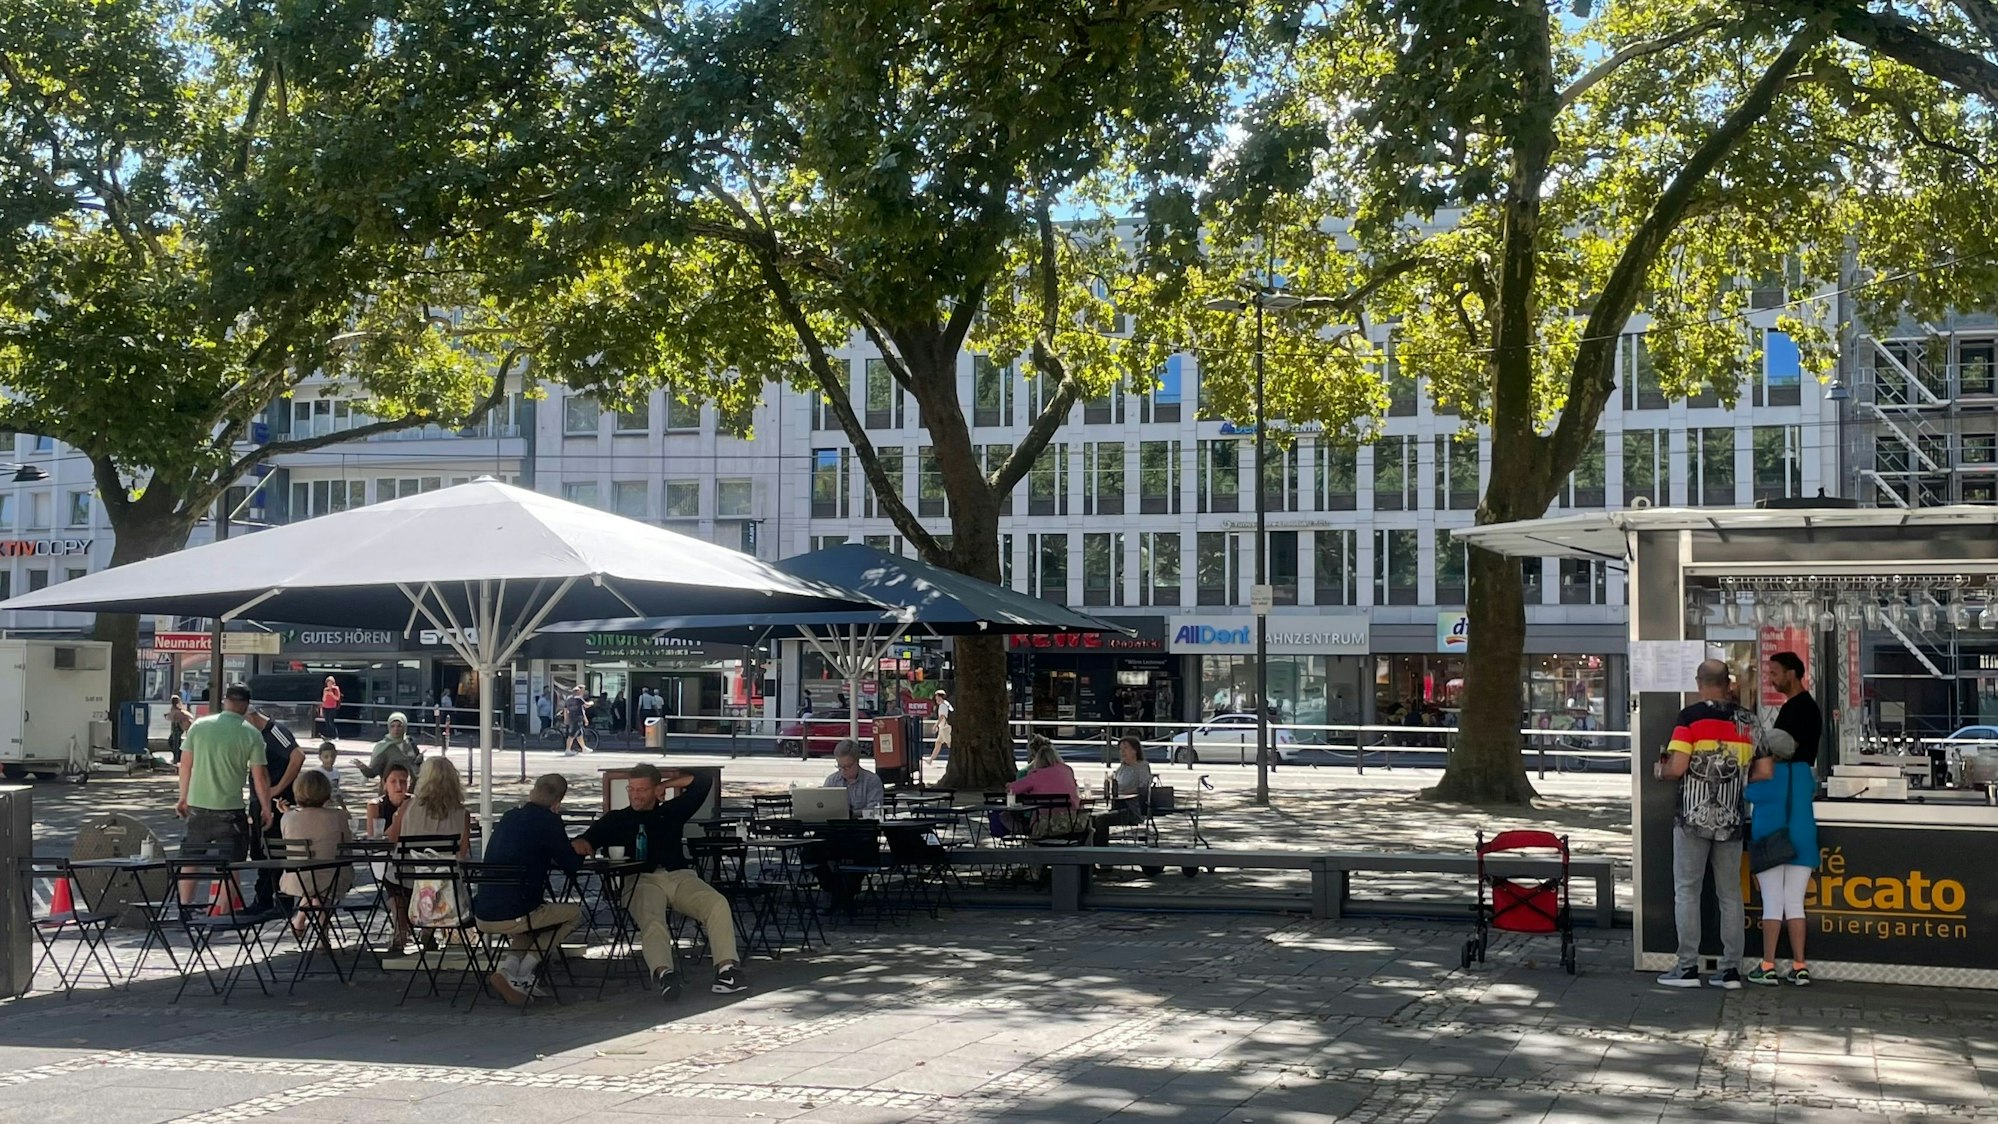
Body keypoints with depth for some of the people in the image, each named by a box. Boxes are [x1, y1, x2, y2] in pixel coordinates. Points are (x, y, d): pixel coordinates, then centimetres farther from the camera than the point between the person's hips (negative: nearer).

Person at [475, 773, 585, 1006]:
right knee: (574, 913, 15)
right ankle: (524, 973, 5)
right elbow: (571, 863, -3)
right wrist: (579, 854, 21)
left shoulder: (509, 818, 15)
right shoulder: (548, 821, -7)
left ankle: (507, 966, 10)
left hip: (482, 916, 7)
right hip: (512, 917, -7)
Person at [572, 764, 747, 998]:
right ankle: (663, 973, -64)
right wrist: (581, 845, -15)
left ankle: (726, 969, -42)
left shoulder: (670, 812, 26)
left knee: (718, 904, -29)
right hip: (641, 881, -2)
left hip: (679, 876, 2)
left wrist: (666, 784, 22)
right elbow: (588, 839, 9)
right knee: (651, 919, -38)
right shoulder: (616, 819, 23)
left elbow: (702, 783, 27)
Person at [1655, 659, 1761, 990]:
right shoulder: (1746, 721, 5)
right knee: (1730, 894, 9)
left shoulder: (1690, 717, -10)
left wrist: (1660, 771, 4)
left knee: (1687, 892, 2)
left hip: (1693, 817, -4)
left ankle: (1688, 968, 1)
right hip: (1731, 819, 4)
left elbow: (1677, 768, -16)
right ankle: (1731, 969, 9)